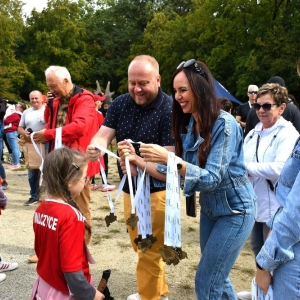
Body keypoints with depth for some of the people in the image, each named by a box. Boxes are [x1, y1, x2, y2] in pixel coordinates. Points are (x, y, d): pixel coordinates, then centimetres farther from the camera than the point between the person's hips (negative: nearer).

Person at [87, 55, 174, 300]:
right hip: (129, 187, 7)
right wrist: (96, 147, -36)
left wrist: (140, 162, -45)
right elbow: (103, 135, -12)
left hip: (157, 190, -7)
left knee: (150, 252, 2)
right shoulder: (120, 103, -3)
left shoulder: (170, 109, -22)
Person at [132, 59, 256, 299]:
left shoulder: (224, 124, -23)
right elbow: (176, 171, 0)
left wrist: (169, 158, -39)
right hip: (210, 208, 8)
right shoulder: (188, 125, -1)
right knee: (216, 278, 20)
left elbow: (212, 178, -29)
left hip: (234, 210, -8)